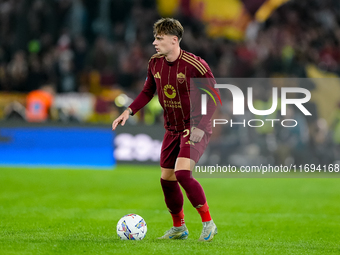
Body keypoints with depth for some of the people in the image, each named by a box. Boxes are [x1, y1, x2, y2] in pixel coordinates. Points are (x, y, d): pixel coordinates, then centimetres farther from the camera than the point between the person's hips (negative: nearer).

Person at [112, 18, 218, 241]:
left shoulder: (195, 65, -21)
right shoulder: (155, 63, -1)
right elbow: (148, 92, 14)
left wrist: (200, 127, -23)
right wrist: (129, 111, 0)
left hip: (195, 129, -7)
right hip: (172, 129, 7)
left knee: (182, 173, -24)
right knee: (167, 179, 8)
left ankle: (208, 223, -9)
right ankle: (179, 228, 28)